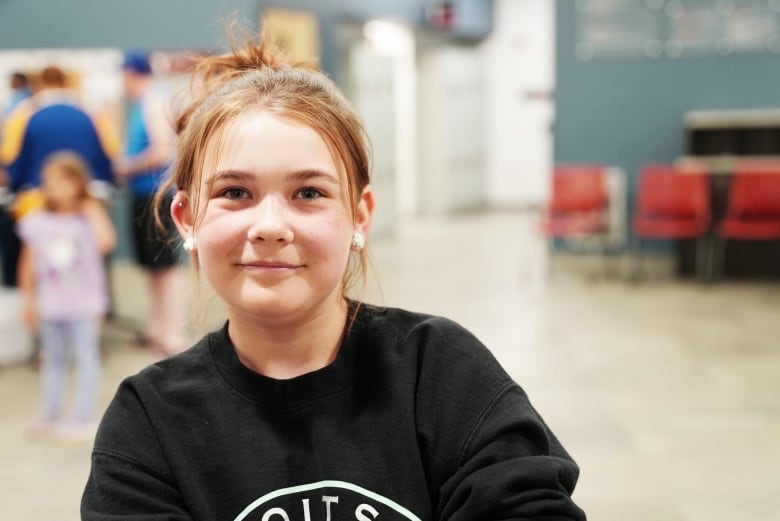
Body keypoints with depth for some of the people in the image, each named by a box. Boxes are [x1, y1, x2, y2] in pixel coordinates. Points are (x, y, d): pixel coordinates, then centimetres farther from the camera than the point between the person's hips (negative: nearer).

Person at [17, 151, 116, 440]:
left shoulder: (88, 219, -9)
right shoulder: (36, 222, 0)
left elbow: (105, 243, -29)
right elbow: (29, 263, 8)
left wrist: (94, 211, -20)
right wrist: (28, 299, 10)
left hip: (84, 304, -3)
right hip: (51, 305, 3)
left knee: (85, 356, 3)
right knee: (53, 358, 14)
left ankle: (83, 416, 11)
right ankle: (50, 414, 25)